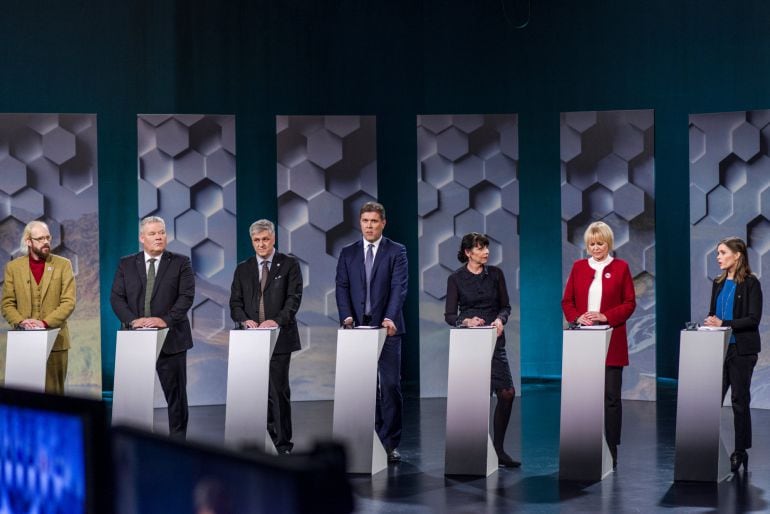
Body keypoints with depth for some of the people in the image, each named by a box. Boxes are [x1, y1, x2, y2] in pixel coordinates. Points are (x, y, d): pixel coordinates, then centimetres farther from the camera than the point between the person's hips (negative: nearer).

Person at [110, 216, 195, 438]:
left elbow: (186, 296, -6)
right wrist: (132, 320, -14)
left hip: (171, 338, -1)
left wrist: (166, 320, -19)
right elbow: (116, 297, 3)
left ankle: (177, 440, 11)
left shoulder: (180, 263, 4)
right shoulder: (126, 264, 10)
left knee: (175, 393, 3)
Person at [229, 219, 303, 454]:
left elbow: (294, 298, -5)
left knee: (278, 390, -3)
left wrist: (277, 320, -19)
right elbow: (235, 302, 10)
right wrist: (245, 320, -10)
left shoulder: (289, 265, 4)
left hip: (280, 337, -3)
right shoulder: (243, 269, 14)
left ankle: (283, 443, 3)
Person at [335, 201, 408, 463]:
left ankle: (390, 444, 2)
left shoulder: (396, 252, 2)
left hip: (387, 328, -2)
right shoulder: (348, 253, 11)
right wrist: (346, 316, -12)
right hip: (358, 327, 3)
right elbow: (342, 288, 5)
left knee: (391, 385, -3)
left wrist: (390, 318, -24)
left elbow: (399, 287, -9)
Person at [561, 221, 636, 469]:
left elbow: (629, 303, 0)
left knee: (611, 396, -1)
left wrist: (606, 316, -13)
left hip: (611, 342, -2)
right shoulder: (578, 267, 10)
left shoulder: (620, 267, 3)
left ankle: (611, 452, 4)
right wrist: (577, 317, -9)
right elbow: (567, 301, 10)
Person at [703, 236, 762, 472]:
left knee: (740, 400, 1)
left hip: (741, 349, -6)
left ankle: (740, 452, 10)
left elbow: (753, 319, -13)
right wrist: (709, 322, -4)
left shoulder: (750, 283, -7)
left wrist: (723, 324, -19)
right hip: (719, 347, 6)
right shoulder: (719, 283, 13)